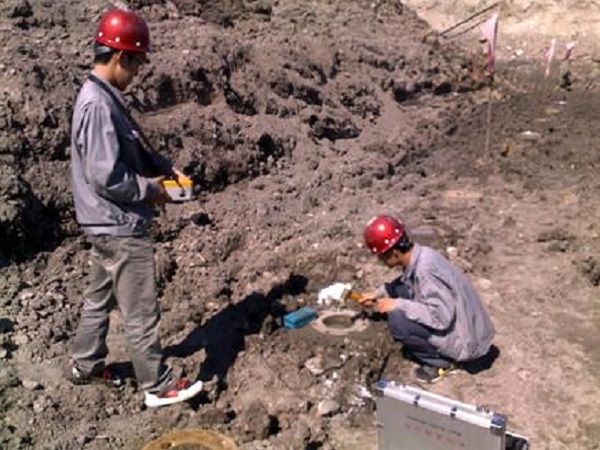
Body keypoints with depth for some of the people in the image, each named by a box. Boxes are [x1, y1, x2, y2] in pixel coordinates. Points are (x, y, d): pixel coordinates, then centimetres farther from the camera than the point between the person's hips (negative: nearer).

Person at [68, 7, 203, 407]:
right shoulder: (98, 105, -23)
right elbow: (106, 177, -26)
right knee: (141, 312, 2)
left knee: (100, 296, 23)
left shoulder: (104, 97, 8)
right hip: (121, 228, -10)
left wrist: (164, 167, 6)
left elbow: (134, 150, 19)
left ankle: (86, 365, 39)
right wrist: (149, 190, -13)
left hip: (107, 225, 10)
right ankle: (159, 386, 15)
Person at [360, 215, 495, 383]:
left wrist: (398, 304, -23)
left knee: (397, 321, -20)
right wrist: (378, 293, 15)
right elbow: (405, 281, 21)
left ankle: (443, 361, -2)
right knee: (400, 291, 6)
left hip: (465, 340, -9)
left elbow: (441, 317, -31)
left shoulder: (425, 269, -29)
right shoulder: (419, 254, -2)